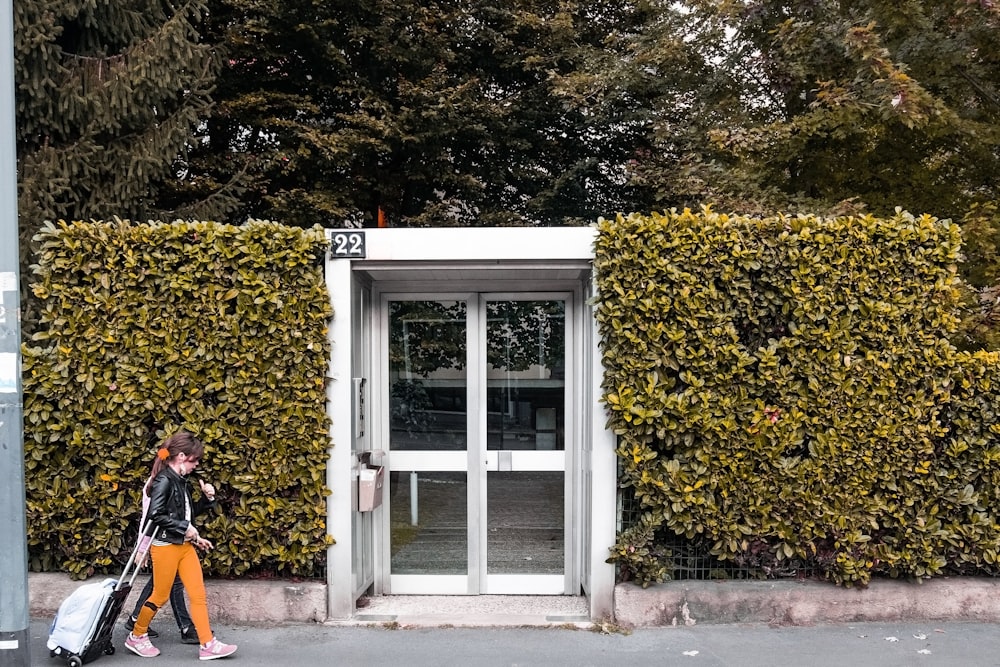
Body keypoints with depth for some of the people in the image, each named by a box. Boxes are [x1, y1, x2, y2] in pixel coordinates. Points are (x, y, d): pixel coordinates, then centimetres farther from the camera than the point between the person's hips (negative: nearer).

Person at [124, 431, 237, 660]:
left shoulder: (181, 481, 10)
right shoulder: (164, 480, -15)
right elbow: (155, 514, -24)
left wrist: (207, 498, 3)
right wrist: (184, 528, -19)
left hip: (185, 545, 8)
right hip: (165, 546, -8)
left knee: (198, 594, 4)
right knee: (160, 596, 5)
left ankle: (208, 645, 7)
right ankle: (136, 637, 27)